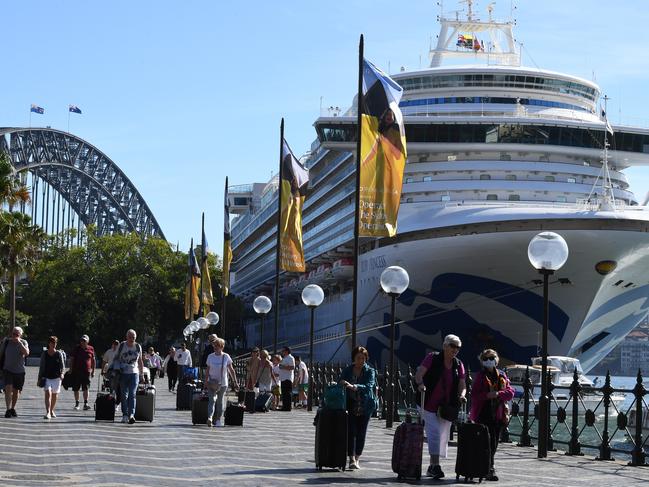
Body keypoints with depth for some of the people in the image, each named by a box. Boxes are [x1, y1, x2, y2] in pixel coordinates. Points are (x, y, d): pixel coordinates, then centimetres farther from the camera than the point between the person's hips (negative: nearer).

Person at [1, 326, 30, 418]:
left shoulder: (23, 342, -3)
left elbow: (26, 353, -22)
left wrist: (19, 342, -25)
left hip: (19, 371, 1)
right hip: (8, 370, -1)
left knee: (16, 391, 11)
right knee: (8, 389, -18)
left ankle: (13, 408, 30)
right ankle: (8, 409, -23)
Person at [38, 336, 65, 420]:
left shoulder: (59, 354, 2)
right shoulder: (44, 354, 4)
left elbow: (62, 365, 0)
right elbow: (41, 367, 9)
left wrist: (61, 373, -18)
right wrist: (39, 378, 9)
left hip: (56, 377, 1)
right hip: (46, 377, -1)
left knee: (55, 395, 11)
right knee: (48, 393, -17)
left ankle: (52, 411, 33)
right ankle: (47, 413, -24)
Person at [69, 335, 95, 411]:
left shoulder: (91, 349, 6)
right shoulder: (76, 349, 3)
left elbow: (93, 360, 16)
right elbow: (71, 359, 5)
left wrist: (93, 371, 14)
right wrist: (71, 370, -1)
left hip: (87, 372, 0)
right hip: (76, 372, 0)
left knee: (86, 388, -9)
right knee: (76, 389, 5)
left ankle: (85, 403, -9)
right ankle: (76, 404, 15)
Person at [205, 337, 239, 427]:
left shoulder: (226, 357, -2)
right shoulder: (210, 356, 1)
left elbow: (231, 370, 3)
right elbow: (207, 371, 8)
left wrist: (235, 382, 0)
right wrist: (206, 382, 6)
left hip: (223, 383, 0)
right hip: (212, 383, 0)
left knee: (220, 402, 8)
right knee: (211, 400, -16)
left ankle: (218, 420, 19)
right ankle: (209, 418, -30)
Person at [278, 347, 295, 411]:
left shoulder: (290, 358, -9)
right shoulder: (284, 358, 22)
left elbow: (292, 367, -20)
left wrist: (283, 367, -19)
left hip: (287, 379, -10)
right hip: (283, 379, 10)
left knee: (287, 393, -10)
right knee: (284, 394, 9)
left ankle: (287, 407, -11)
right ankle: (284, 407, 11)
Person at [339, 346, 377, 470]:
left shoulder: (370, 371, 1)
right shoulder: (347, 370, 8)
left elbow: (369, 386, -15)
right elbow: (339, 383, 4)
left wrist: (353, 387, -30)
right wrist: (342, 383, -21)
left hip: (365, 407, 0)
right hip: (351, 406, 0)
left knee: (361, 433, 3)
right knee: (351, 432, -10)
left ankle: (357, 458, 14)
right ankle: (352, 459, -11)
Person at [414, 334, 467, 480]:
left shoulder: (458, 365, 9)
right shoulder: (433, 358, -4)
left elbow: (462, 385, 7)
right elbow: (419, 374, -10)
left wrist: (462, 395, -14)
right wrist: (420, 383, -31)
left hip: (447, 407, 5)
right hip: (429, 405, -5)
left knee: (442, 437, 9)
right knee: (434, 433, -16)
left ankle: (431, 468, 20)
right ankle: (435, 466, -20)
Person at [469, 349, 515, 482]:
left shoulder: (501, 376, 11)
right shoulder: (480, 376, 0)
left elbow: (510, 392, 3)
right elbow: (474, 395, -6)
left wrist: (498, 394, -14)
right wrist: (487, 395, -21)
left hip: (498, 415, 5)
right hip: (483, 415, -5)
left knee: (494, 444, 10)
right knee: (488, 443, -11)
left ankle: (487, 468, 23)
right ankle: (490, 470, -10)